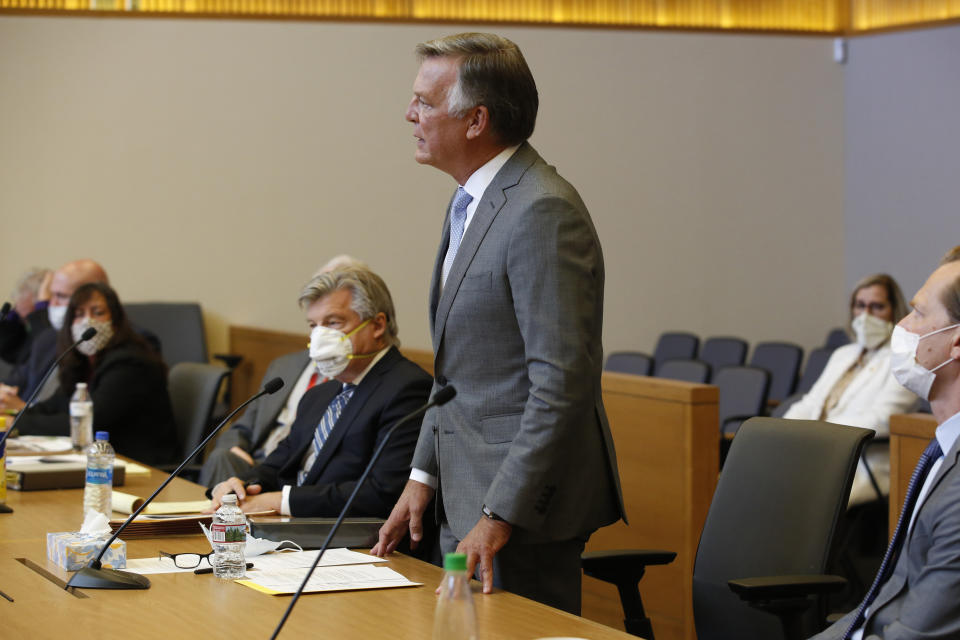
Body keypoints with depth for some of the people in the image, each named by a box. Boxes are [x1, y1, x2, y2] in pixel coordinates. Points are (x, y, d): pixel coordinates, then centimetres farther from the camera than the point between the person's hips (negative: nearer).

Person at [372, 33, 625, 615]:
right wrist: (424, 475, 14)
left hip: (521, 501, -10)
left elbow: (563, 382, -24)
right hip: (466, 497, 10)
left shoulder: (543, 212, -19)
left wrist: (500, 516, -23)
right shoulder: (473, 203, 13)